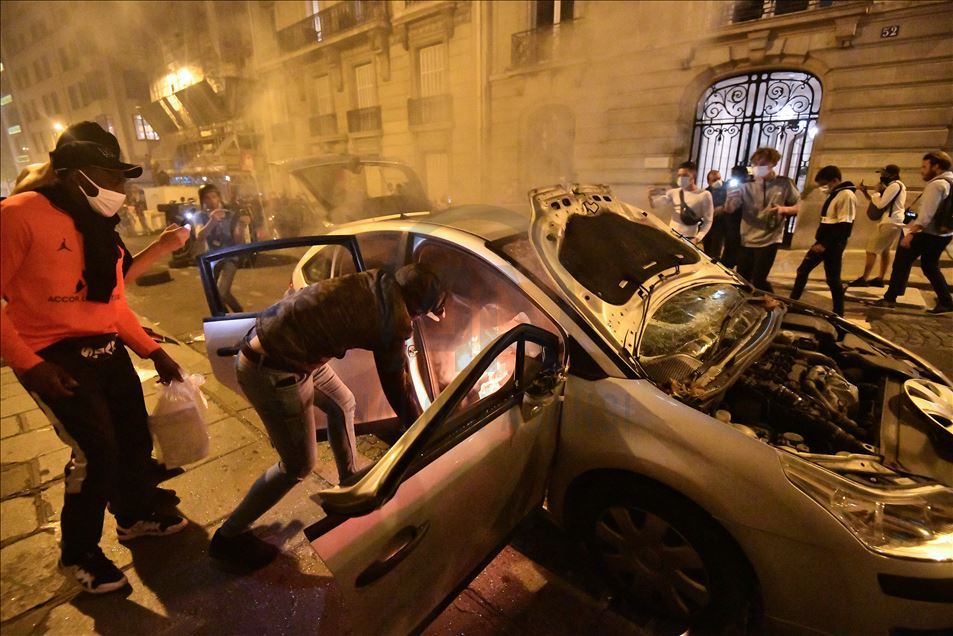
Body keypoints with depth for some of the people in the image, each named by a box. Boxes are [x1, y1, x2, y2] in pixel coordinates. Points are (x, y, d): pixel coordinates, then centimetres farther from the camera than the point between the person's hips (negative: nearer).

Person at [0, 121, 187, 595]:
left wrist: (154, 352, 12)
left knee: (135, 437, 14)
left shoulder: (99, 226, 12)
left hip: (108, 351, 8)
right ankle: (78, 553, 20)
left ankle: (137, 516, 40)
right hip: (57, 359, -7)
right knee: (96, 451, -7)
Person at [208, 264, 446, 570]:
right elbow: (397, 388, -7)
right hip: (272, 371, -9)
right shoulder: (394, 321, -18)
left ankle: (350, 485, 43)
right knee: (299, 466, 8)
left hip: (265, 336, 10)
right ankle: (229, 537, 28)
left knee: (342, 403, 23)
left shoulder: (377, 280, 3)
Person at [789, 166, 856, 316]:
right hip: (822, 242, 9)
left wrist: (825, 244, -22)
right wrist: (820, 242, 15)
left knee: (832, 278, -1)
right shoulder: (834, 194, 15)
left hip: (833, 245, -9)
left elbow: (844, 226, -20)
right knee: (802, 270, 10)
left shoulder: (847, 195, -14)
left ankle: (838, 314, 11)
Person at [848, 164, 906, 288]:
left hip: (891, 223, -11)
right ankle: (880, 279, 14)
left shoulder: (895, 185, -13)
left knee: (872, 249, -10)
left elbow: (880, 204, -18)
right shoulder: (897, 186, 20)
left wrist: (875, 193, -3)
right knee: (885, 250, 12)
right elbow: (874, 201, 18)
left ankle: (864, 279, -12)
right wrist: (864, 191, 6)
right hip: (895, 223, 11)